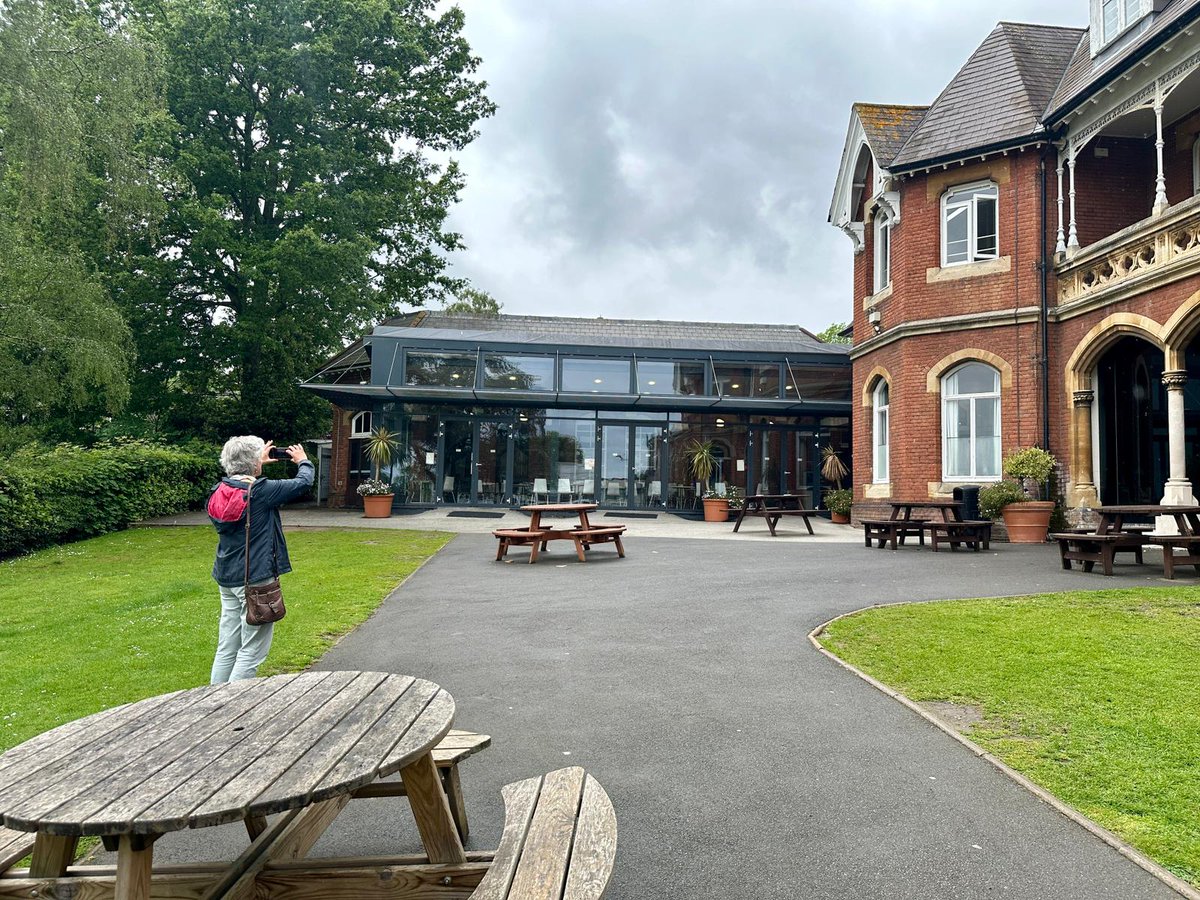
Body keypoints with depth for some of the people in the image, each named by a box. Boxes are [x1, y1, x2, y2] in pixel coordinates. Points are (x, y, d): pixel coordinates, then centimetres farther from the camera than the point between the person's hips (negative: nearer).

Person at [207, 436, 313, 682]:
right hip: (256, 579, -7)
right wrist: (303, 461, 14)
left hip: (226, 578, 8)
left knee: (226, 650, 15)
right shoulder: (261, 491, -17)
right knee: (251, 652, 1)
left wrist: (258, 464, 32)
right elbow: (303, 483, -5)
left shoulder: (219, 491, 2)